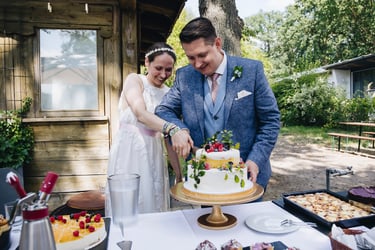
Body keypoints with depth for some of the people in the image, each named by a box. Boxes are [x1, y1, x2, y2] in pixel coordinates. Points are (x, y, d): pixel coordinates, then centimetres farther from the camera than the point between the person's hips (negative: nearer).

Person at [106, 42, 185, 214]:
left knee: (154, 206, 12)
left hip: (153, 155, 4)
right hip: (128, 152, -4)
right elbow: (140, 114, -24)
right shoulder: (134, 80, -5)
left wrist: (179, 174, 4)